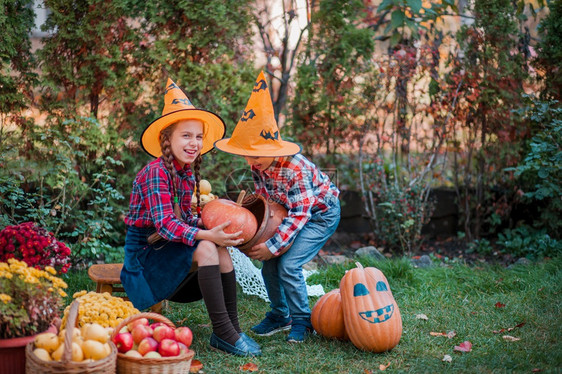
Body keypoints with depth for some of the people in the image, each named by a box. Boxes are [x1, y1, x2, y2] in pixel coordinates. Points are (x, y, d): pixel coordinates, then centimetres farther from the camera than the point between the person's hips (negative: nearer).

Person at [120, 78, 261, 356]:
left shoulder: (188, 175, 7)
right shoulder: (156, 172, -18)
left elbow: (184, 220, 8)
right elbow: (164, 224, -27)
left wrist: (218, 225, -9)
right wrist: (205, 235, -38)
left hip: (168, 250, 7)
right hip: (145, 253, -7)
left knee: (220, 248, -16)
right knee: (206, 248, -28)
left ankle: (230, 329, -16)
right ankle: (223, 332, -27)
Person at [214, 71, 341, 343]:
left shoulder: (296, 170, -36)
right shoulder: (258, 166, -13)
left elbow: (299, 214, -32)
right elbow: (265, 198, 1)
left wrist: (273, 246, -34)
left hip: (321, 214, -7)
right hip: (292, 212, 7)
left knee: (288, 266, -19)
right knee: (269, 265, -2)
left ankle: (302, 320, 1)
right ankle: (280, 315, 20)